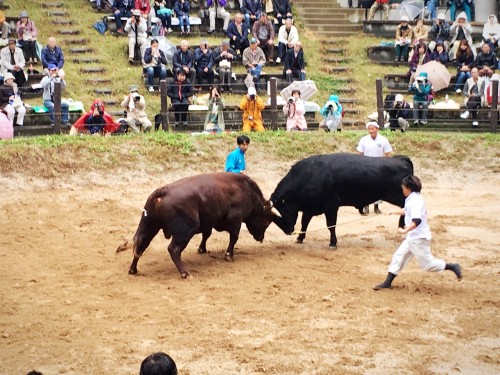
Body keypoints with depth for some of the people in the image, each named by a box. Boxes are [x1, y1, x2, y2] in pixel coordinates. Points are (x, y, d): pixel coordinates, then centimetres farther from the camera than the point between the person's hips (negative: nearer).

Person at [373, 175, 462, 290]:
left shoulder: (415, 201, -21)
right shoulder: (413, 199, 9)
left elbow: (417, 220, -34)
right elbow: (407, 211, 30)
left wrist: (405, 231, -42)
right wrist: (394, 211, 42)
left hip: (419, 239, -10)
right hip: (412, 238, 10)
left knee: (427, 263, -3)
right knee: (398, 256, 10)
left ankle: (453, 267, 8)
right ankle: (388, 282, 14)